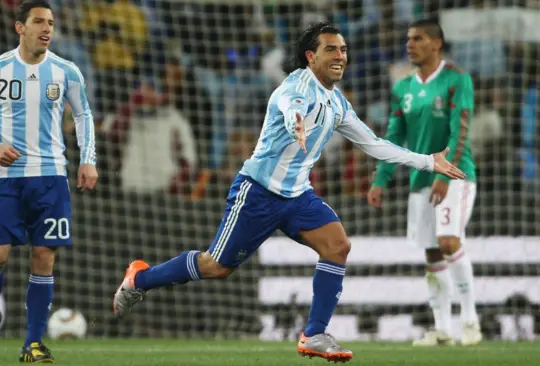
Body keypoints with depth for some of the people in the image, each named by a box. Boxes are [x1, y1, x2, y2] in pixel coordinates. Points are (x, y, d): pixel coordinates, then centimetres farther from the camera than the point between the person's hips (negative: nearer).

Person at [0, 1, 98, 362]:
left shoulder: (65, 72, 3)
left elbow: (83, 115, 15)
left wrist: (89, 160, 4)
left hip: (50, 175, 1)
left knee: (44, 258, -2)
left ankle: (34, 343, 5)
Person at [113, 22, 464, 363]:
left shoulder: (337, 102, 9)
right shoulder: (300, 83, -17)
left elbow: (372, 143, 18)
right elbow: (291, 105, -42)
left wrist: (429, 162, 15)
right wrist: (296, 125, -67)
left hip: (297, 194, 7)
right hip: (258, 191, -7)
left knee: (338, 245, -14)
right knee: (218, 266, -1)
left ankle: (315, 336, -9)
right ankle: (140, 279, 22)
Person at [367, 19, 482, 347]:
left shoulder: (457, 81, -7)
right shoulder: (403, 89, 11)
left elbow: (460, 132, -15)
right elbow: (395, 139, 11)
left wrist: (445, 175, -24)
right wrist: (379, 183, 1)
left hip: (455, 176, -6)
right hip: (422, 181, 6)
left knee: (449, 242, -22)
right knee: (433, 256, 5)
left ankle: (470, 319, -11)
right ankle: (442, 330, 10)